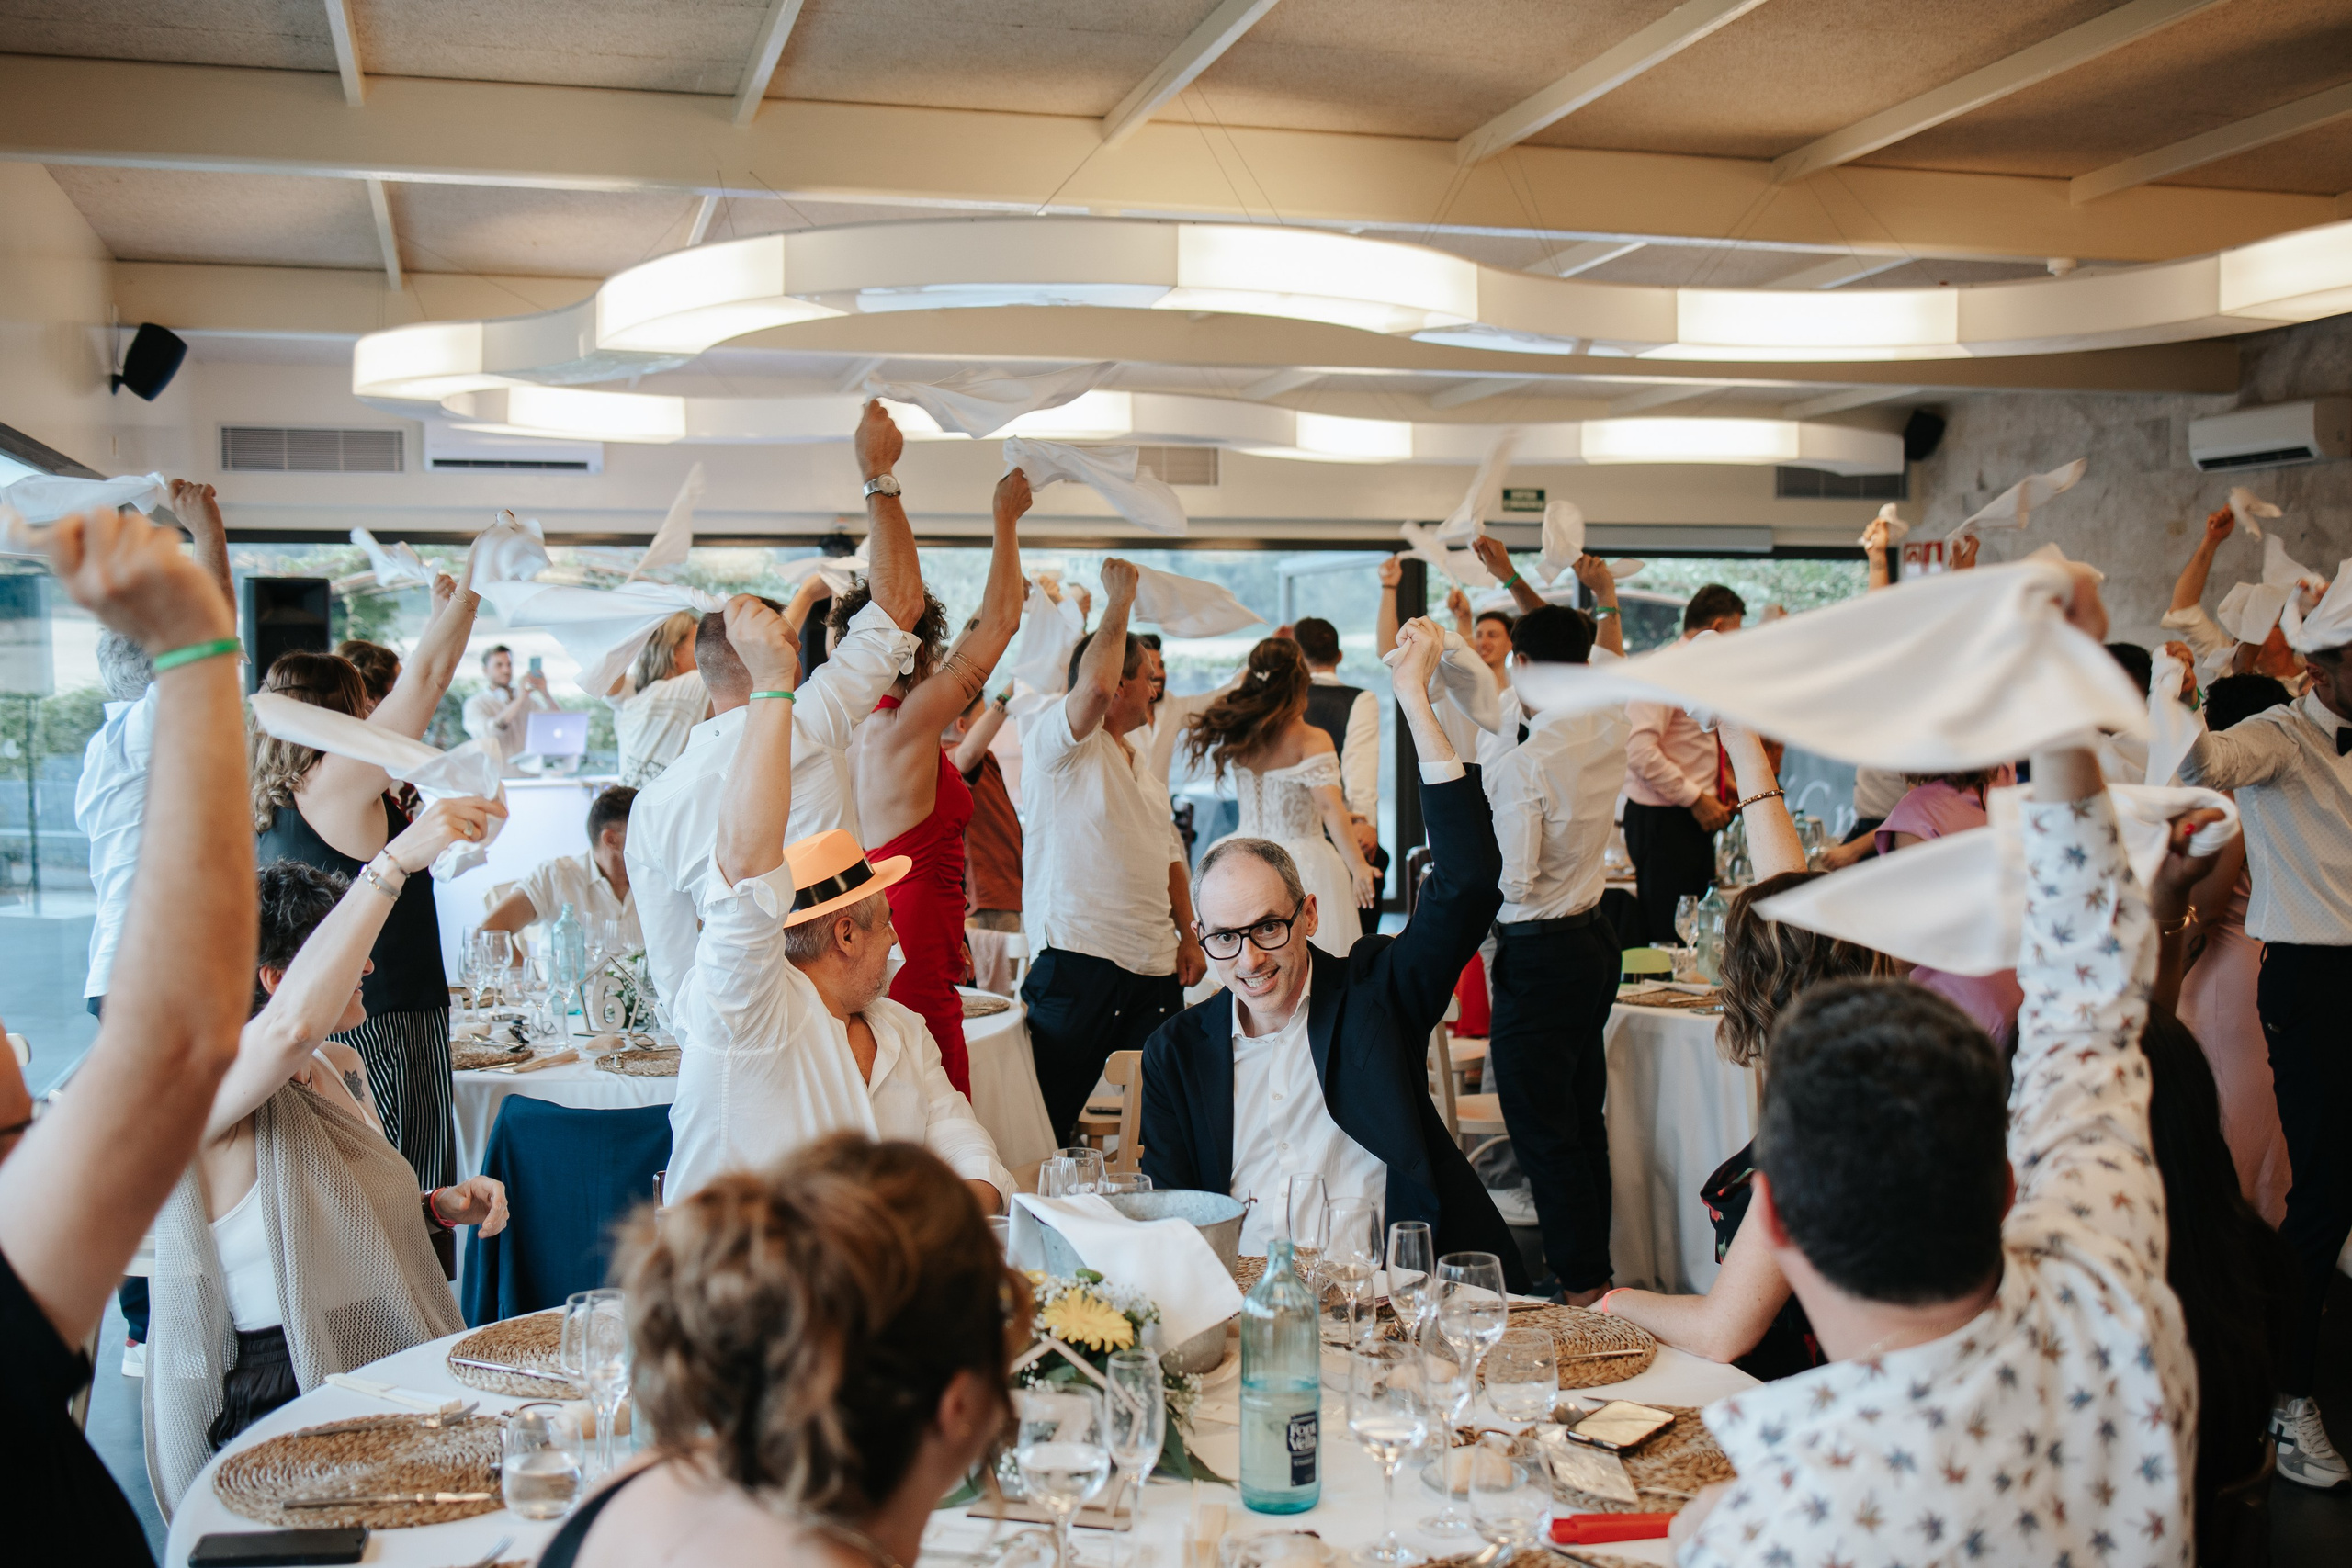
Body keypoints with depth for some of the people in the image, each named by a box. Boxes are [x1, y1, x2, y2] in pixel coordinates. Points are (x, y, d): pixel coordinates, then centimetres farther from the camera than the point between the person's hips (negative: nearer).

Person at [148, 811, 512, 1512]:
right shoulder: (204, 1088, -14)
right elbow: (293, 1024, -39)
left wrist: (439, 1207, 6)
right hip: (278, 1420, -8)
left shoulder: (344, 1069, 12)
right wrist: (395, 861, -40)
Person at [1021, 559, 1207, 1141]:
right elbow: (1095, 685, -28)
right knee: (1045, 1120, -5)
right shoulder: (1054, 737, -6)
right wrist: (1119, 600, -15)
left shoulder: (1141, 762, 22)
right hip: (1078, 962, -8)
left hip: (1154, 967, 8)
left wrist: (1188, 937, 16)